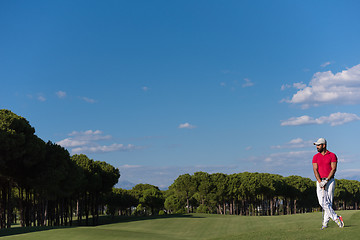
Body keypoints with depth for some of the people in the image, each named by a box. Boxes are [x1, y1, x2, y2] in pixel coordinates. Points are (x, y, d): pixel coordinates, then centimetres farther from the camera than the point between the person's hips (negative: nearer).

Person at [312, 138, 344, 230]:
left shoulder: (332, 156, 0)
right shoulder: (315, 157, 9)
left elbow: (333, 169, -7)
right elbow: (315, 170, 0)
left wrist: (326, 181, -16)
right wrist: (320, 182, -14)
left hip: (330, 180, -3)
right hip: (320, 181, 3)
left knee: (329, 202, -6)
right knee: (322, 202, -9)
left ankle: (325, 222, -2)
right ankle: (336, 218, -2)